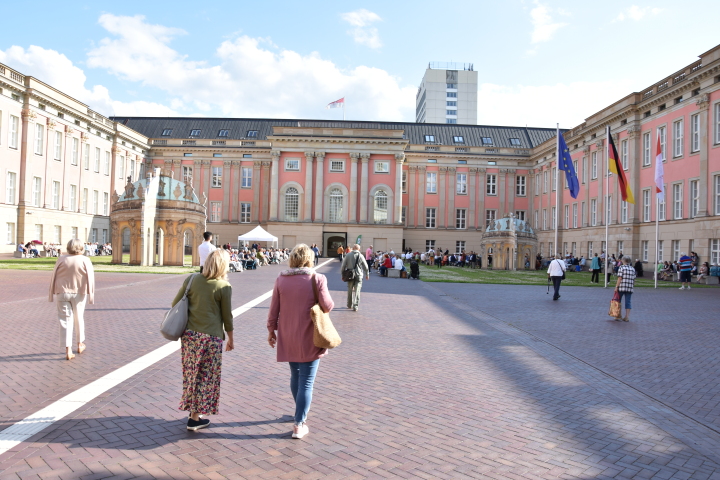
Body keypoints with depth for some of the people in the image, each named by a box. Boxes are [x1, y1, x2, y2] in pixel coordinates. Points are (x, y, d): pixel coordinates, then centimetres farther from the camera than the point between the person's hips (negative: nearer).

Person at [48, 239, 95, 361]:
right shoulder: (85, 260, -3)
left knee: (65, 320, 1)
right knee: (79, 318, 17)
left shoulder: (61, 259, 0)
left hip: (62, 293, 0)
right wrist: (91, 296, -2)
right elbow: (90, 278, -6)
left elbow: (53, 277, 3)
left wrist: (52, 294, 11)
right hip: (79, 293, 0)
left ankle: (68, 350, -4)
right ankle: (80, 344, 32)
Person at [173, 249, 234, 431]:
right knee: (206, 376, 7)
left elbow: (175, 304, 5)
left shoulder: (192, 279, 2)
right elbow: (227, 316, -4)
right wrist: (230, 339, 8)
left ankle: (193, 411, 28)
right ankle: (194, 418, 14)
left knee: (191, 373, 16)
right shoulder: (224, 286, -8)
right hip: (211, 337, -4)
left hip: (189, 334, 4)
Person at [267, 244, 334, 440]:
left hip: (288, 338, 4)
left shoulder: (281, 279, -1)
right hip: (309, 338, -4)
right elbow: (327, 306, -14)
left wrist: (271, 330, 11)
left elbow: (274, 309, 1)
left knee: (295, 376, 23)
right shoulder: (317, 279, -11)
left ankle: (301, 413, 41)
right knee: (306, 382, 3)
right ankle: (299, 425, 5)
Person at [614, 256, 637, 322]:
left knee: (619, 301, 10)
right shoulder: (633, 269, 8)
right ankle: (627, 317, 7)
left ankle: (619, 316, 10)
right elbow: (633, 280, 8)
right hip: (629, 288, 3)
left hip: (621, 288, -3)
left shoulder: (621, 267, -5)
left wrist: (616, 287, -9)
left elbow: (620, 278, -11)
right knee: (628, 302, 7)